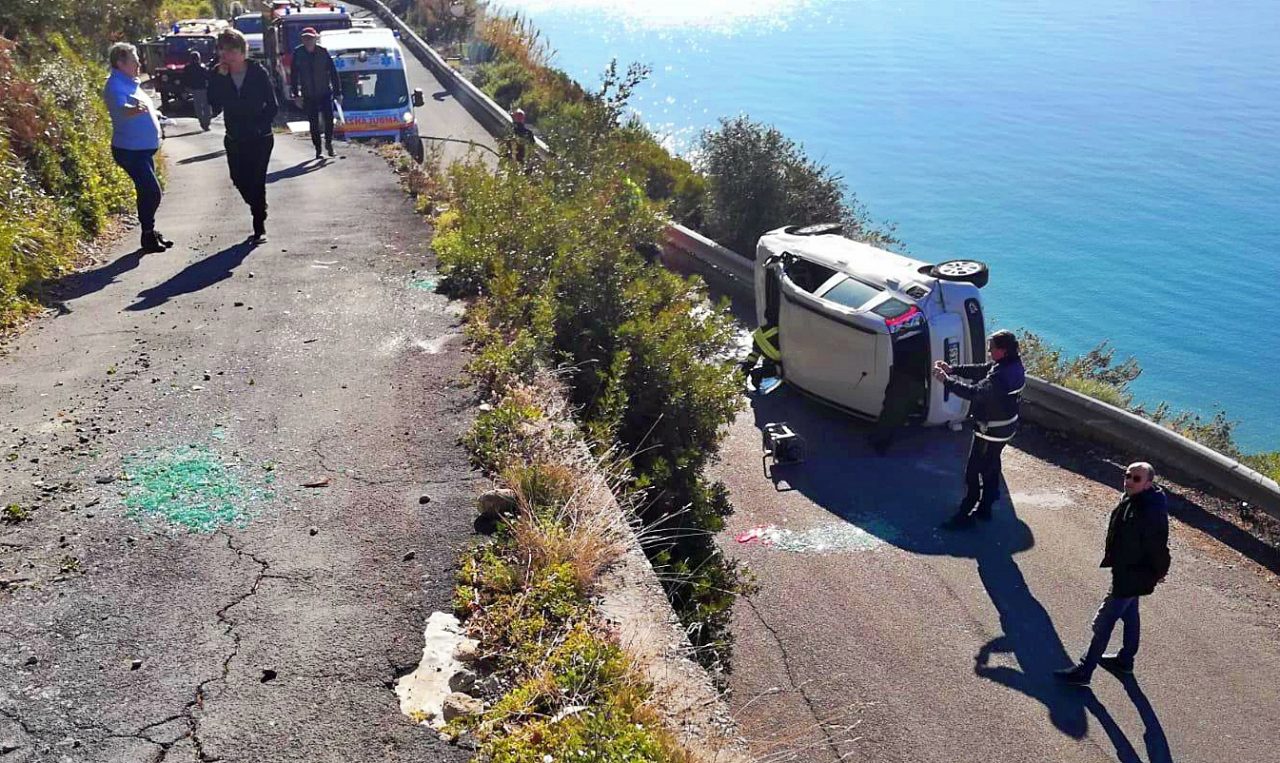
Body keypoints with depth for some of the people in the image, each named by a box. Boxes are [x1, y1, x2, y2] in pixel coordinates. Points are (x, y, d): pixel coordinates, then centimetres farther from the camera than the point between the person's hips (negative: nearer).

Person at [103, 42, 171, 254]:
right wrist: (133, 110, -57)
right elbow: (120, 109, -37)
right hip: (130, 150, -10)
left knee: (148, 192, 16)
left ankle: (151, 232, 26)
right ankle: (148, 237, -6)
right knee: (152, 192, -14)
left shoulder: (130, 83, 13)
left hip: (143, 149, 10)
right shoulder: (116, 86, -17)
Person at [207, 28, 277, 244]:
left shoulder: (258, 72, -8)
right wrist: (220, 78, -17)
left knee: (256, 181, -8)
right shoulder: (218, 75, -1)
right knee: (239, 179, 8)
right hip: (235, 139, 4)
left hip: (260, 138, -4)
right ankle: (258, 210, 35)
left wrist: (258, 125, -16)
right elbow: (215, 108, -10)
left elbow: (272, 106, -5)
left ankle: (259, 228, 2)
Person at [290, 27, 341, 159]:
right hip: (308, 95, 1)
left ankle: (328, 142, 14)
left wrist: (338, 92, -3)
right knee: (314, 123, 4)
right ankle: (318, 149, 14)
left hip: (325, 92, -1)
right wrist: (296, 94, -2)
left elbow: (333, 73, 0)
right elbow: (294, 75, 2)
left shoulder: (323, 52, -4)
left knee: (329, 118, -10)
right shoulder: (298, 53, -3)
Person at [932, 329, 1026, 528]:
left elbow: (974, 392, -37)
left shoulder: (1001, 376, -32)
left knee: (975, 474, 1)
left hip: (991, 432, -10)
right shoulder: (1013, 365, 0)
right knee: (990, 467, 23)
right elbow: (980, 370, 5)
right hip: (1004, 428, 10)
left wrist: (945, 380, -30)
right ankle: (984, 508, 38)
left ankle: (966, 516, 11)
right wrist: (952, 369, -3)